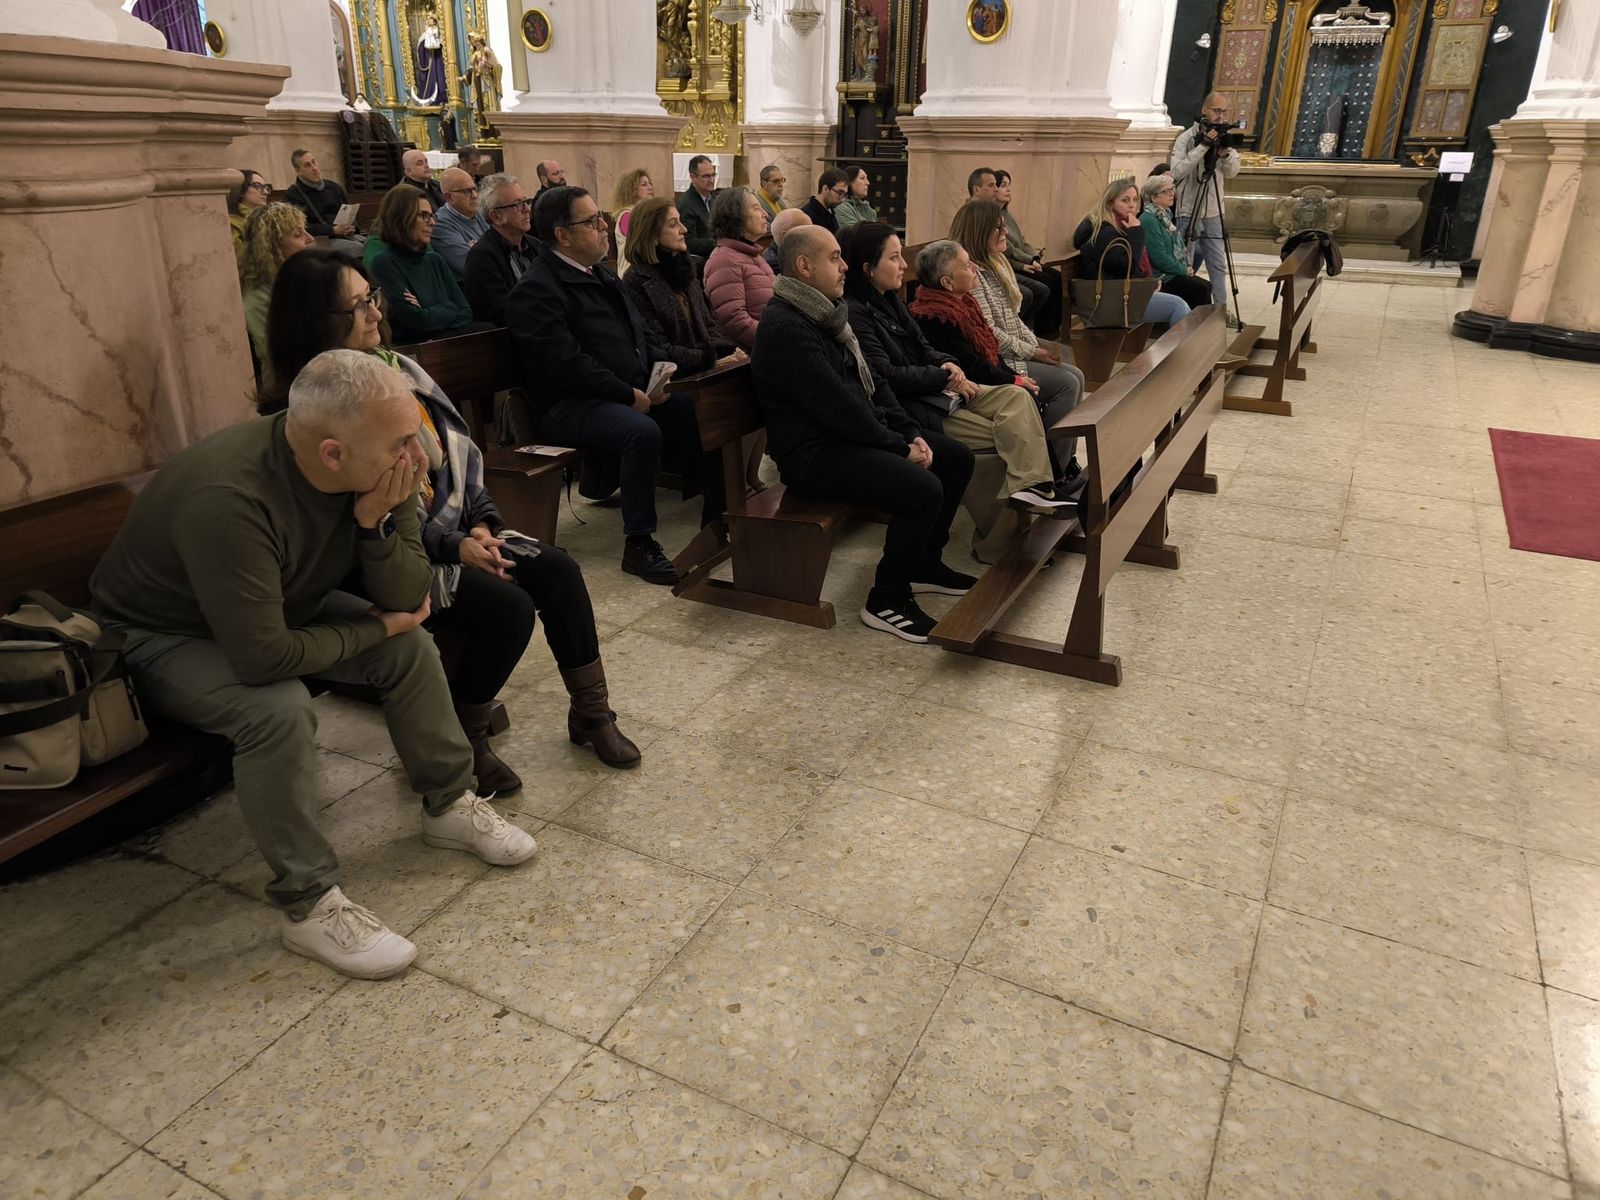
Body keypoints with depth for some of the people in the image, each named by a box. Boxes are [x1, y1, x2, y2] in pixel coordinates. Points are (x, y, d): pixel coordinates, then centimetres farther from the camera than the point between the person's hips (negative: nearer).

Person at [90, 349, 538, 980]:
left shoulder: (380, 471, -19)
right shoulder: (229, 500, -40)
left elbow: (408, 599, -15)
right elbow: (263, 656, -38)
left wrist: (377, 523, -33)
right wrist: (376, 629, -23)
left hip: (283, 606, 7)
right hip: (163, 637, -6)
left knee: (412, 646, -5)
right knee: (279, 709, -32)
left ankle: (449, 806, 14)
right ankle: (308, 904, -15)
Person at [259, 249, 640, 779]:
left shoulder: (394, 367, 6)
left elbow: (457, 451, 10)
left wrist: (482, 521, -2)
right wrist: (453, 548, -19)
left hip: (456, 530, 7)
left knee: (558, 572, -11)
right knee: (508, 607, -25)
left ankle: (591, 714, 5)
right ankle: (460, 744, -2)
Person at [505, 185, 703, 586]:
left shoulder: (601, 275, 18)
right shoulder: (536, 290, -11)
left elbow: (642, 331, 21)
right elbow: (566, 364, -21)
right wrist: (629, 395, -20)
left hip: (636, 390, 9)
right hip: (568, 405, -9)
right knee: (643, 431, -35)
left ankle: (715, 511, 10)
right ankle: (638, 544, -23)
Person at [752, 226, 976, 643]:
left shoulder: (826, 313, 14)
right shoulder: (785, 327, -19)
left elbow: (871, 382, 15)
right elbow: (837, 406, -23)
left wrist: (911, 433, 2)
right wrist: (899, 448, -16)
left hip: (854, 434, 11)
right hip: (813, 452, -11)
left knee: (956, 457, 10)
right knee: (922, 489, -27)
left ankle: (924, 563, 23)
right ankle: (887, 601, -10)